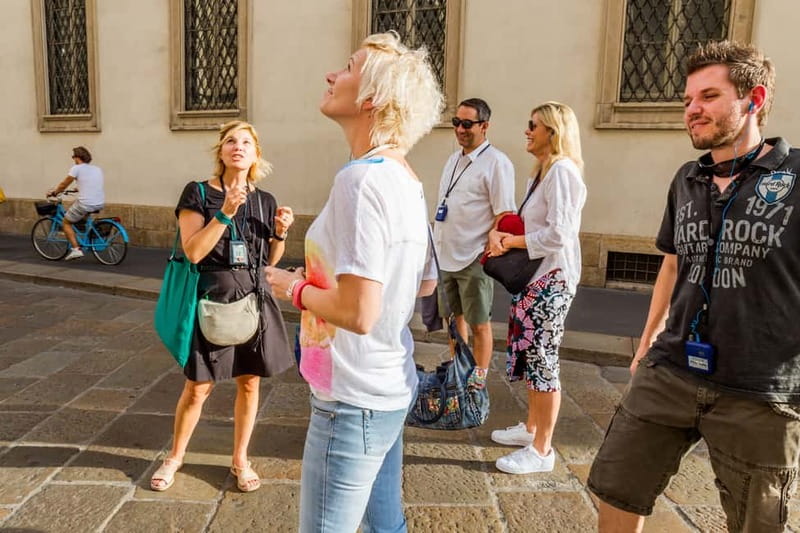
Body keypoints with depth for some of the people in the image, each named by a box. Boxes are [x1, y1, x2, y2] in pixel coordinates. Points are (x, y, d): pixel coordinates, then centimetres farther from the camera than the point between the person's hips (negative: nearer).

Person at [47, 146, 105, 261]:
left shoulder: (77, 168, -2)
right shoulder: (98, 169, 14)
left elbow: (63, 185, 6)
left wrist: (53, 192, 24)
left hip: (85, 204, -6)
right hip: (100, 204, 6)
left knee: (66, 222, 15)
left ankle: (76, 249, 2)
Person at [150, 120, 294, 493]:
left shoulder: (265, 201, 6)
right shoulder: (198, 193, -5)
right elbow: (193, 252, -15)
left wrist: (280, 233, -7)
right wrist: (225, 213, -22)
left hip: (253, 299, 3)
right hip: (211, 300, -3)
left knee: (249, 381, 10)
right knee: (198, 387, 7)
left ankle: (240, 459, 30)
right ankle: (175, 457, 32)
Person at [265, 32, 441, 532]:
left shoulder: (362, 178, -22)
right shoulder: (406, 178, 6)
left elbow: (358, 312, -28)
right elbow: (426, 283, 15)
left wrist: (295, 287, -10)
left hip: (354, 400, -9)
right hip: (390, 387, 9)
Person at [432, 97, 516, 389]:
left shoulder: (496, 162, -11)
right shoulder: (454, 159, 13)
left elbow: (504, 215, -14)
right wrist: (438, 244, 12)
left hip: (474, 259, -7)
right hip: (446, 255, 7)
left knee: (478, 323, 5)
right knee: (455, 316, 19)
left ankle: (478, 379, 20)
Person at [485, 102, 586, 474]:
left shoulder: (562, 170, -15)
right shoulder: (541, 171, 15)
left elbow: (558, 234, -22)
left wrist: (510, 242, -12)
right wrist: (499, 234, -4)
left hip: (551, 279, -10)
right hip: (534, 276, 10)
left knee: (542, 360, -2)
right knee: (530, 355, 17)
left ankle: (542, 450, 11)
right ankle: (531, 427, 33)